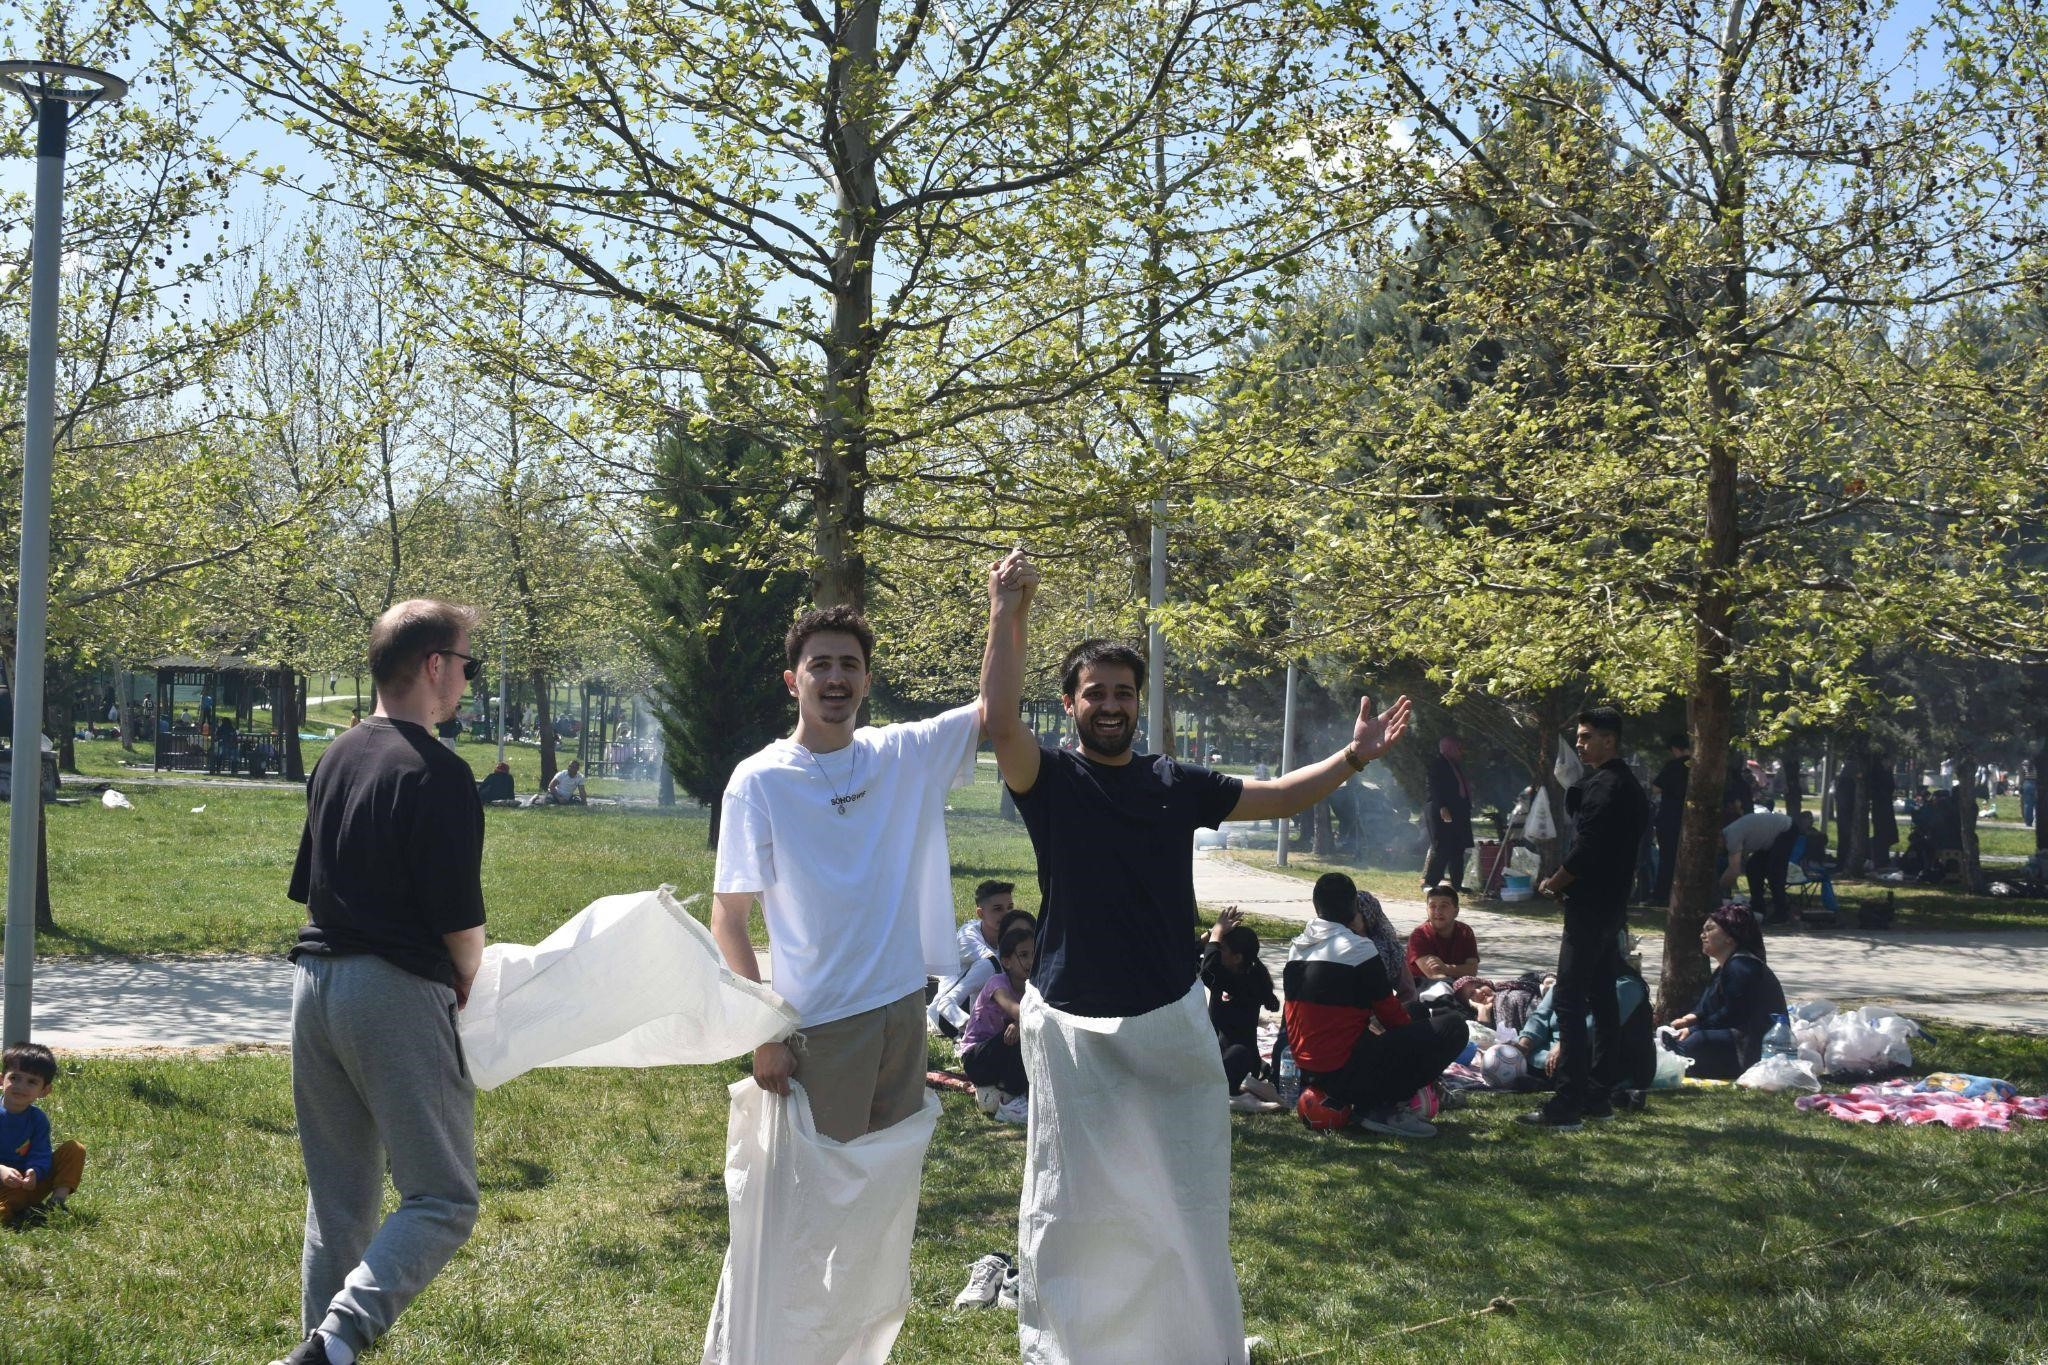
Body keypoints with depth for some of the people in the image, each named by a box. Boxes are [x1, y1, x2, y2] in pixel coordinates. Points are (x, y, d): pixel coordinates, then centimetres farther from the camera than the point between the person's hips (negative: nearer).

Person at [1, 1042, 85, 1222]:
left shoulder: (38, 1120, 2)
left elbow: (40, 1155, -6)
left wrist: (34, 1172, -30)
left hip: (28, 1185, 5)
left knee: (75, 1149, -3)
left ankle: (57, 1201, -13)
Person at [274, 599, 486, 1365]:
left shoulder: (334, 762, 13)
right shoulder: (436, 774, -12)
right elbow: (458, 915, -13)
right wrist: (470, 981, 6)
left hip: (315, 984, 8)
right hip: (398, 992, -8)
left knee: (338, 1202, 15)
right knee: (442, 1201, -4)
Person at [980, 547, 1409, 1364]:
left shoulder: (1175, 785, 4)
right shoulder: (1049, 781, -8)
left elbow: (1278, 798, 11)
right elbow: (997, 718, -27)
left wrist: (1354, 757, -1)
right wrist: (1008, 612, -27)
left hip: (1169, 1022, 4)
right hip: (1074, 1027, -3)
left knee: (1187, 1198, 13)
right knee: (1070, 1203, 7)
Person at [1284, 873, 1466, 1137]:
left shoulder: (1297, 947, 10)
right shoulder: (1357, 948, -11)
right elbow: (1389, 1012, -4)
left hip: (1308, 1069, 8)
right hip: (1345, 1069, -8)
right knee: (1452, 1026, -7)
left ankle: (1336, 1098, 12)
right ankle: (1381, 1108, -7)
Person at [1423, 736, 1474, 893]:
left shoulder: (1457, 766, 20)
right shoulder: (1437, 764, -7)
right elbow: (1435, 787, -16)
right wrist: (1442, 808, -24)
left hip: (1458, 813, 9)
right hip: (1442, 813, -9)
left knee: (1458, 850, 8)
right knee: (1441, 849, -11)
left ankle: (1456, 883, 11)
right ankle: (1428, 882, -7)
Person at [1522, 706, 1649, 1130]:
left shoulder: (1603, 786, -17)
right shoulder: (1631, 786, 16)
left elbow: (1585, 851, -22)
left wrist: (1553, 884, -6)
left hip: (1589, 907, -11)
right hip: (1613, 907, 11)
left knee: (1569, 1000, -10)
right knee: (1603, 999, 14)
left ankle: (1567, 1106, -13)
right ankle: (1600, 1095, 20)